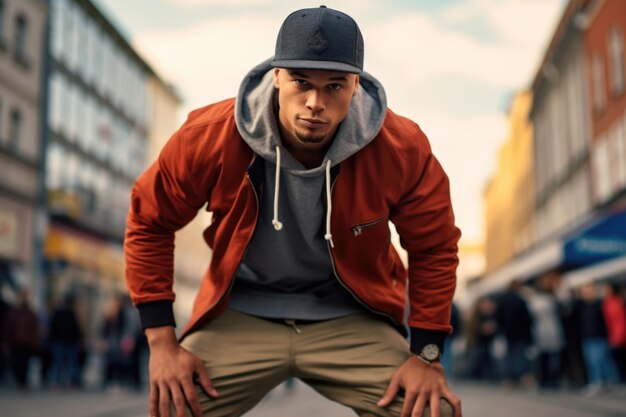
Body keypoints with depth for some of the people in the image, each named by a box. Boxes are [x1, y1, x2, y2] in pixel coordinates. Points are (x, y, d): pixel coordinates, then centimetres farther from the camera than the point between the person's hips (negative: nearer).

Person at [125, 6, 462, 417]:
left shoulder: (402, 147, -18)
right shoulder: (210, 136, -19)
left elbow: (433, 247, -2)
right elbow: (149, 224, -5)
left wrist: (427, 355, -8)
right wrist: (163, 342, -10)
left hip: (351, 319, 1)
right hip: (242, 313, 0)